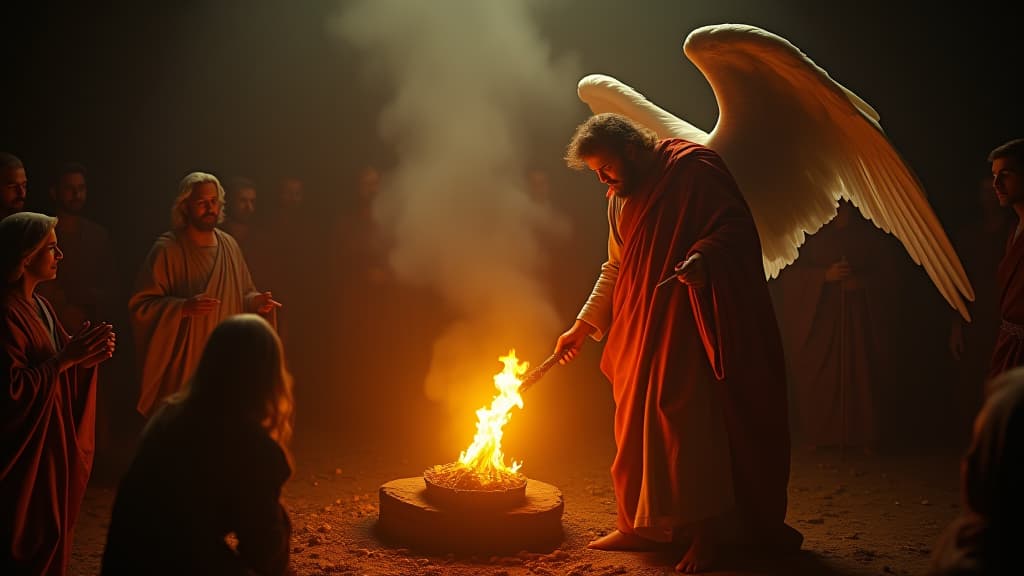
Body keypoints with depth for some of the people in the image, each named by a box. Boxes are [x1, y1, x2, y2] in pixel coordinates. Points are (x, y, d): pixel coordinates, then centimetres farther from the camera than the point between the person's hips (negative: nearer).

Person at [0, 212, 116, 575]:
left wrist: (89, 353, -4)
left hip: (52, 440, 9)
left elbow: (53, 362, 15)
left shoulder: (37, 304, 9)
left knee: (50, 532, 18)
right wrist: (67, 357, -25)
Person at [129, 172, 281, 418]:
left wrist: (255, 301, -6)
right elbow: (140, 305, -11)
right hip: (181, 363, -4)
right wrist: (184, 307, -25)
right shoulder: (167, 249, -9)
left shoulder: (229, 245, 7)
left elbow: (243, 295, 16)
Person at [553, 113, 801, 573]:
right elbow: (616, 269, 22)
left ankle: (706, 534, -2)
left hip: (690, 325, -8)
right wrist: (582, 326, 17)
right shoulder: (620, 200, 18)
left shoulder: (693, 169, -7)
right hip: (642, 328, 8)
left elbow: (735, 226, -12)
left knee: (690, 419, -11)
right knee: (637, 422, 8)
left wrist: (702, 256, -31)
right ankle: (641, 524, 18)